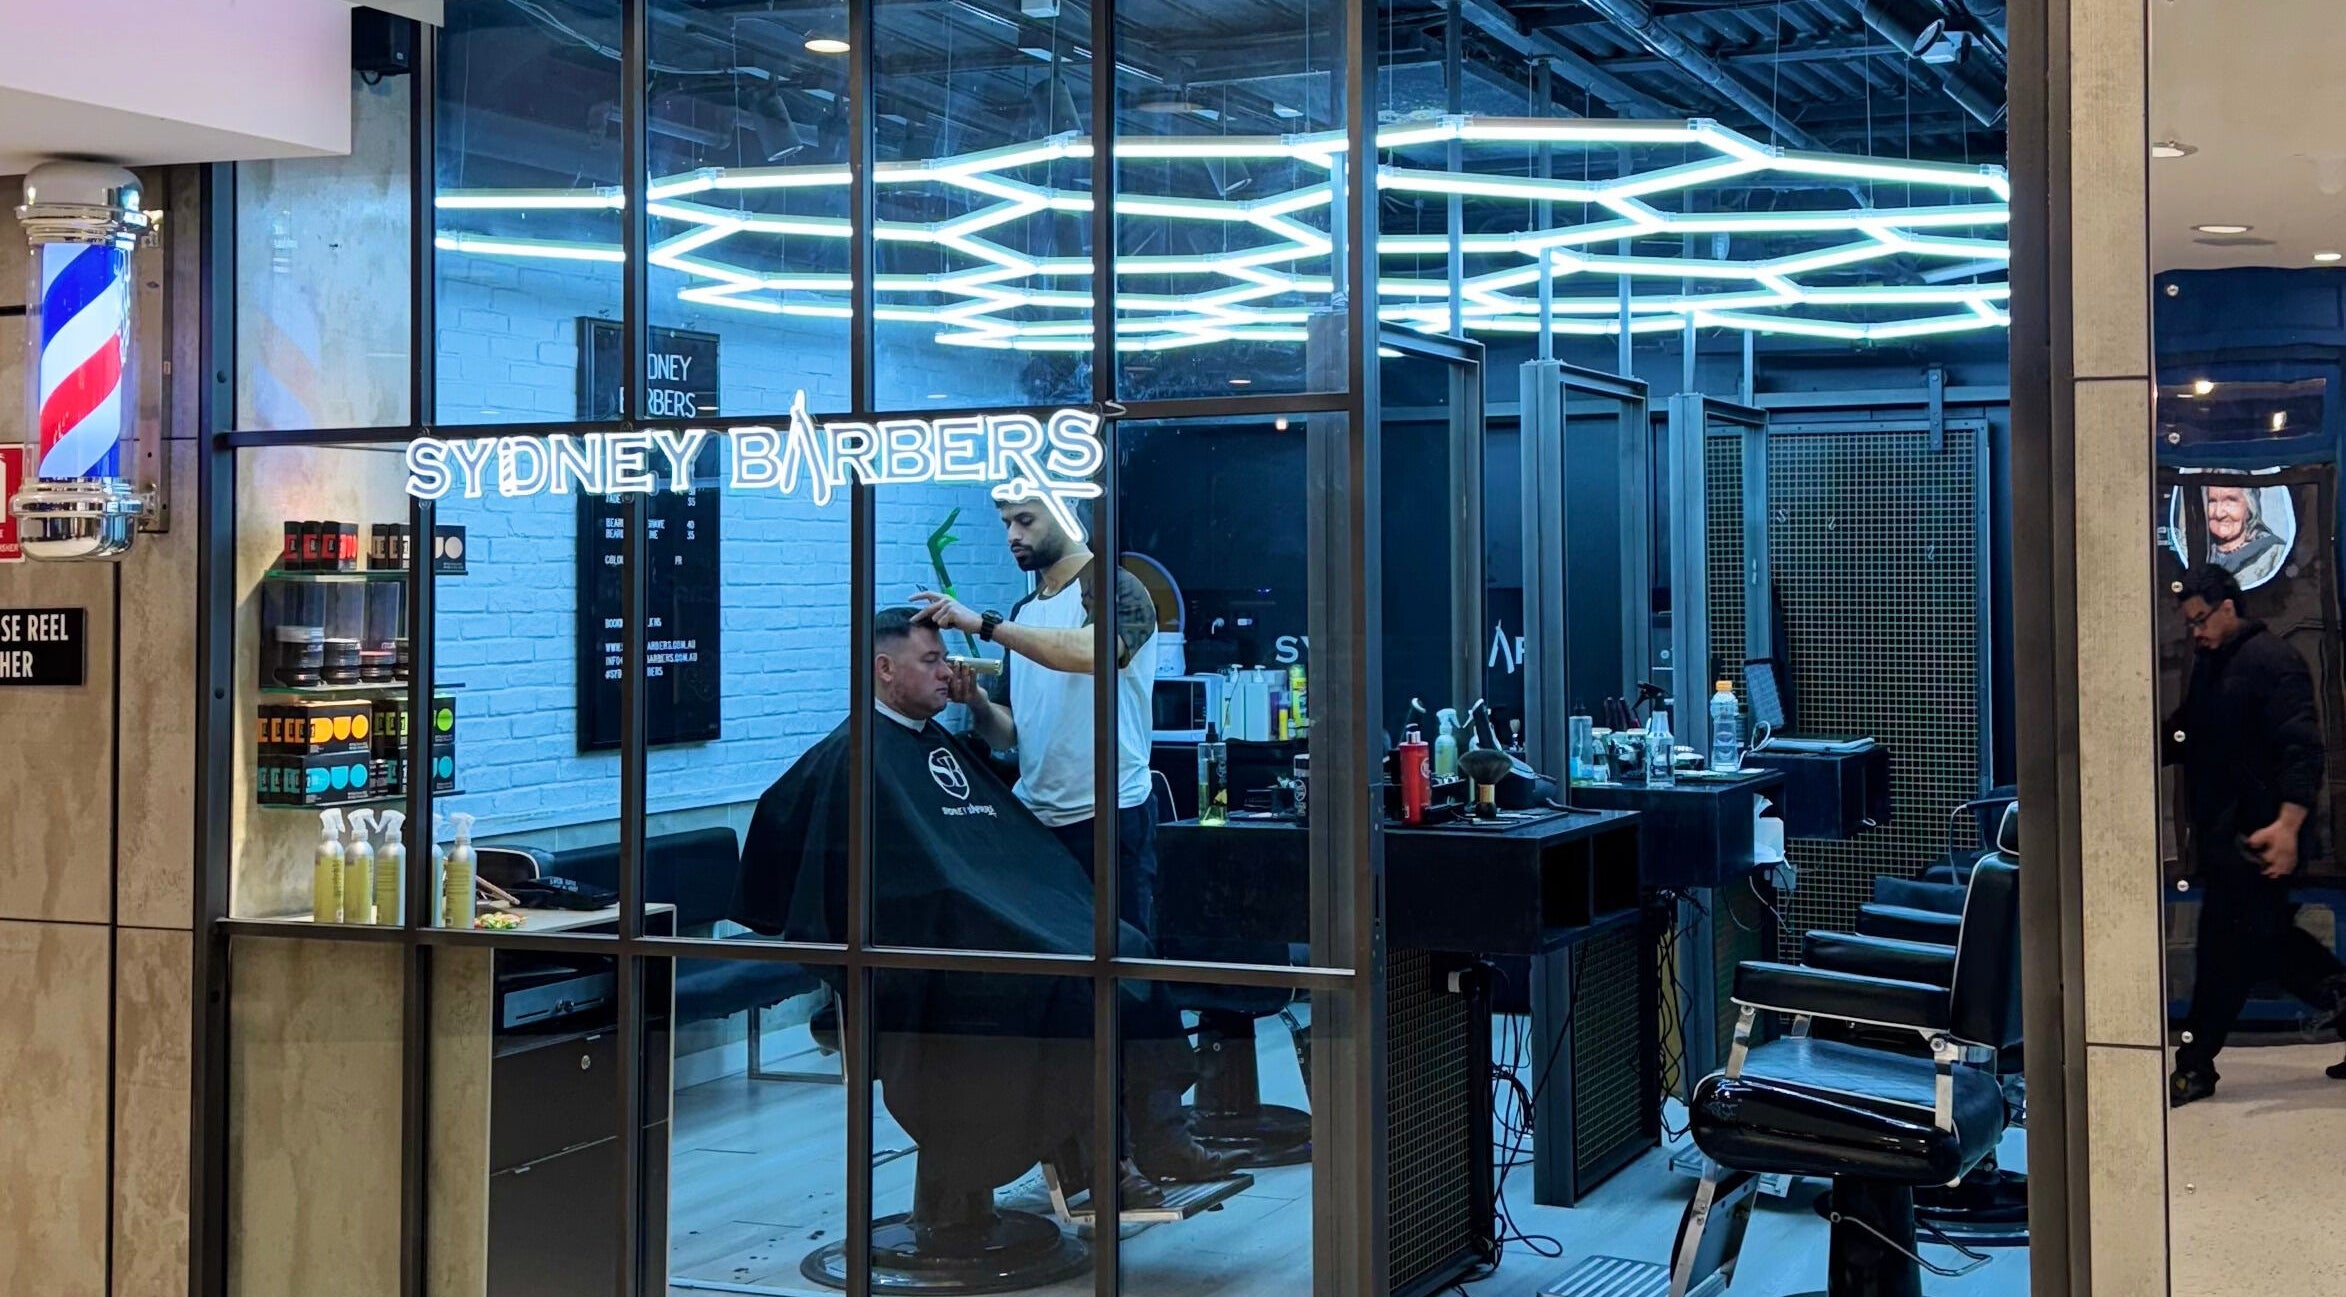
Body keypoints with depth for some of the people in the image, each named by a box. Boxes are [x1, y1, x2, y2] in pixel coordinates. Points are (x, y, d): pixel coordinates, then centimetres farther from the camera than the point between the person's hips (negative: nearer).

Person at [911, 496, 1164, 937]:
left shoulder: (1114, 589, -5)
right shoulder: (1023, 612, 16)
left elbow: (1092, 651, -29)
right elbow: (1009, 733, 14)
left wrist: (984, 624, -27)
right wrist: (977, 704, -8)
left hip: (1107, 817, -6)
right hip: (1033, 818, 7)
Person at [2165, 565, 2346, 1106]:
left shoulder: (2271, 661, -12)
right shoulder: (2208, 666, 16)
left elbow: (2302, 748, -19)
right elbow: (2183, 738, 20)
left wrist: (2288, 826, -28)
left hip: (2256, 834, -9)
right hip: (2222, 832, 9)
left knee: (2227, 945, -4)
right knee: (2267, 938, 12)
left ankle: (2194, 1068, 2)